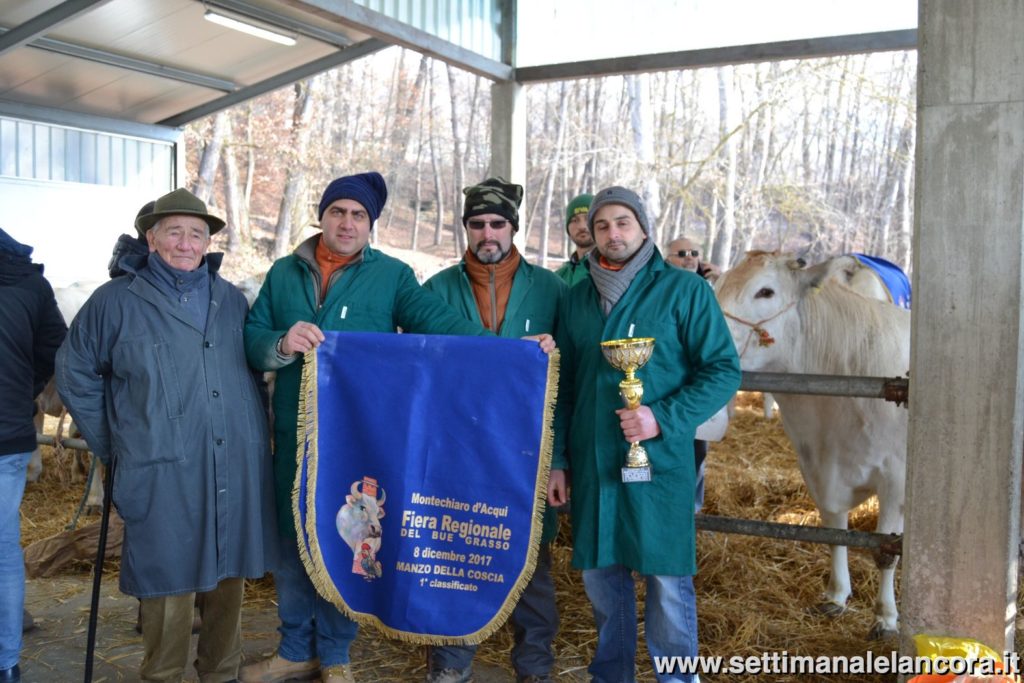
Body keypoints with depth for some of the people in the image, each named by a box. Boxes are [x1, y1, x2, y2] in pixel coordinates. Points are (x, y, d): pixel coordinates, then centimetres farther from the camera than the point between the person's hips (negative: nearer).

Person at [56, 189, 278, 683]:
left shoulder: (230, 299, 11)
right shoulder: (115, 301, 0)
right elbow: (75, 375, 7)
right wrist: (113, 446, 6)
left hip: (237, 471, 4)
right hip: (163, 475, -4)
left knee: (229, 573, 13)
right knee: (169, 580, 2)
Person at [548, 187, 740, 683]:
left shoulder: (683, 290, -3)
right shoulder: (577, 298, 11)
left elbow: (723, 371, -6)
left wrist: (663, 419, -18)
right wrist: (557, 460, 10)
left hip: (660, 462, -4)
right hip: (591, 463, 4)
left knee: (668, 581, 3)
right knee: (601, 576, 13)